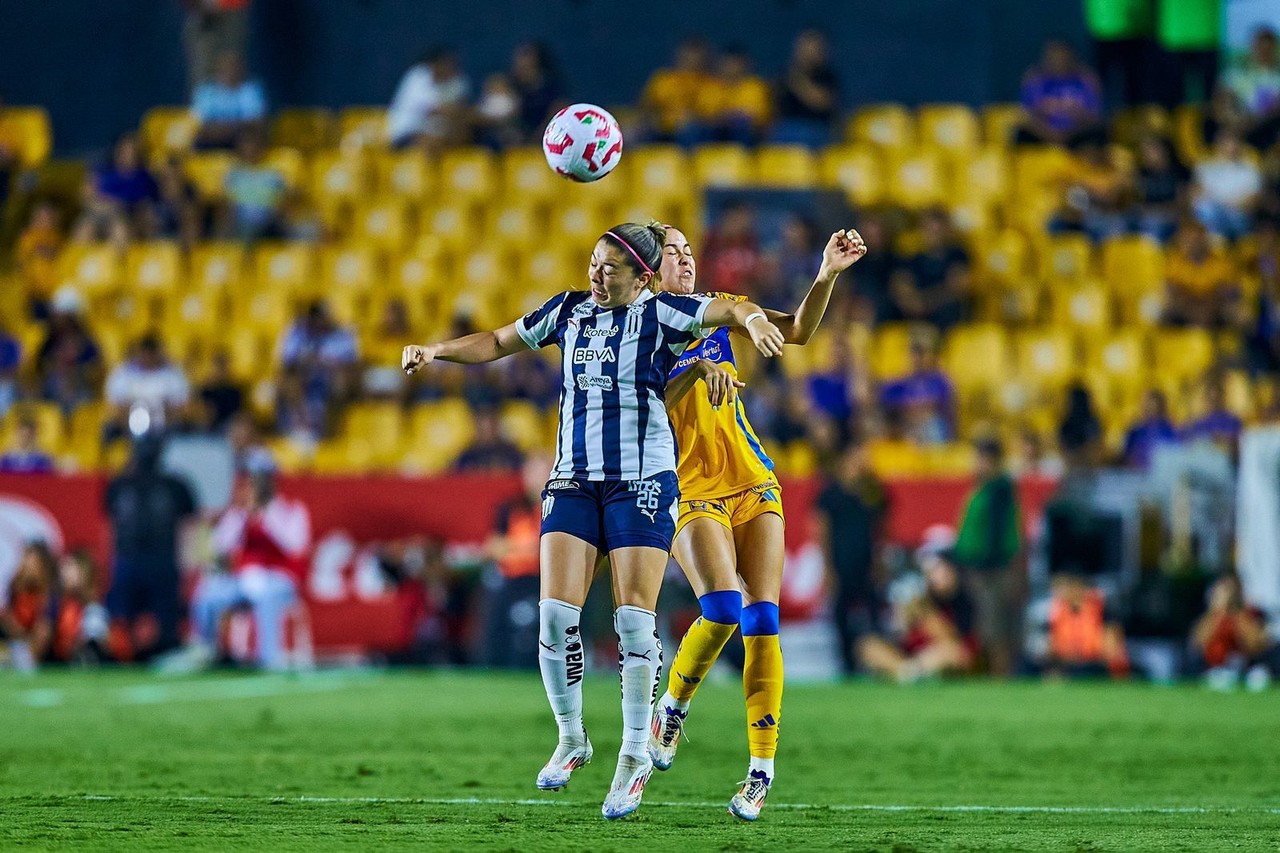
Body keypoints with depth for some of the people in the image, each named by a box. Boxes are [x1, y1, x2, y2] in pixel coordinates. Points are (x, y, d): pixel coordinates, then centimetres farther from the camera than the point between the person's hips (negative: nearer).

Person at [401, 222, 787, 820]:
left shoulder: (658, 314, -1)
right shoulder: (568, 311, 11)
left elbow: (731, 309, -7)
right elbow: (497, 343, 21)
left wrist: (752, 318, -30)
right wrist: (437, 351, 7)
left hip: (642, 482, -4)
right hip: (573, 481, 4)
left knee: (634, 620, -10)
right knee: (556, 614, -9)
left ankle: (635, 757, 2)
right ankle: (571, 741, 9)